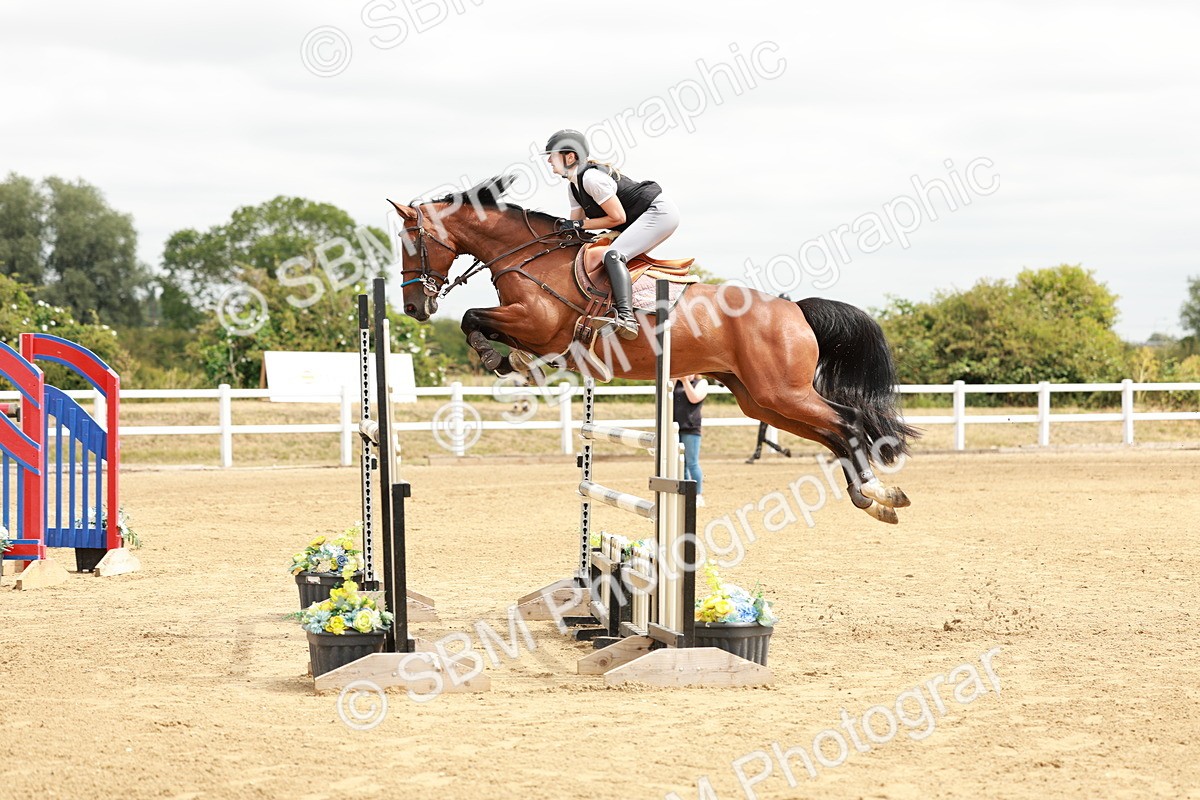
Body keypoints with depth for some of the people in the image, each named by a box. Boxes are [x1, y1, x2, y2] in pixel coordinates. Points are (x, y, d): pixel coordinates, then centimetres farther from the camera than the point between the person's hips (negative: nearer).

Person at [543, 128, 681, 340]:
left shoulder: (591, 177, -20)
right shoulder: (573, 186, 11)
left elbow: (618, 217, -19)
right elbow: (575, 224, 14)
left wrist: (581, 224, -14)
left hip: (659, 211, -11)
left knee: (613, 255, -26)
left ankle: (626, 317, -42)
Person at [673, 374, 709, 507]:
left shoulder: (701, 383, 4)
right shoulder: (676, 383, 18)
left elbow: (694, 398, -12)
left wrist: (685, 381, -11)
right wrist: (673, 380, 0)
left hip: (690, 428, -6)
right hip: (675, 428, 6)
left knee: (692, 463, -6)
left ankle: (698, 495, -1)